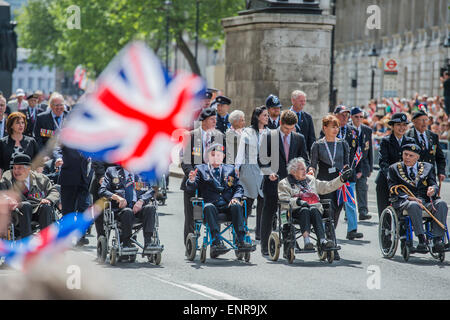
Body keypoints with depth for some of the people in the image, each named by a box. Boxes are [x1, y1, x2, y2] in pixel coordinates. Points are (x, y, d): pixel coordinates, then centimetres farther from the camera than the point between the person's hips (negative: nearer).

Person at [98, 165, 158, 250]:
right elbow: (102, 191, 7)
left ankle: (148, 242, -32)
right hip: (121, 208, -2)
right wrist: (116, 197, -13)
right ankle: (126, 243, -21)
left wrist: (141, 201, -10)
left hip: (138, 207, 2)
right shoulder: (111, 171, 17)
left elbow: (150, 191, 11)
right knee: (128, 212, -36)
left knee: (150, 208, -29)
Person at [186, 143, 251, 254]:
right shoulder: (200, 169, 18)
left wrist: (236, 198, -5)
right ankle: (216, 242, -45)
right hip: (212, 204, -2)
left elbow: (239, 187, 17)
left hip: (228, 205, 2)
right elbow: (191, 188, 7)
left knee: (236, 206, -31)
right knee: (209, 207, -36)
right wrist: (191, 180, -17)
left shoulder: (230, 169, 24)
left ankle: (241, 241, -37)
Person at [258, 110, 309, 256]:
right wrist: (269, 172, -12)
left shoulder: (299, 138, 10)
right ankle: (265, 246, 6)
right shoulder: (268, 136, 2)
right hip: (273, 182, -2)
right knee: (268, 213, 0)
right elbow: (262, 158, 2)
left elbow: (305, 160, 16)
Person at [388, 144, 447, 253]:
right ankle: (421, 240, -41)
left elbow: (434, 185, 11)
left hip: (426, 202, 3)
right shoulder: (394, 169, 14)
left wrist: (433, 189, -16)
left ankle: (437, 240, -34)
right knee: (413, 205, -39)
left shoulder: (427, 167, 20)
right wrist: (408, 197, -16)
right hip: (404, 202, -3)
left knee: (441, 204, -29)